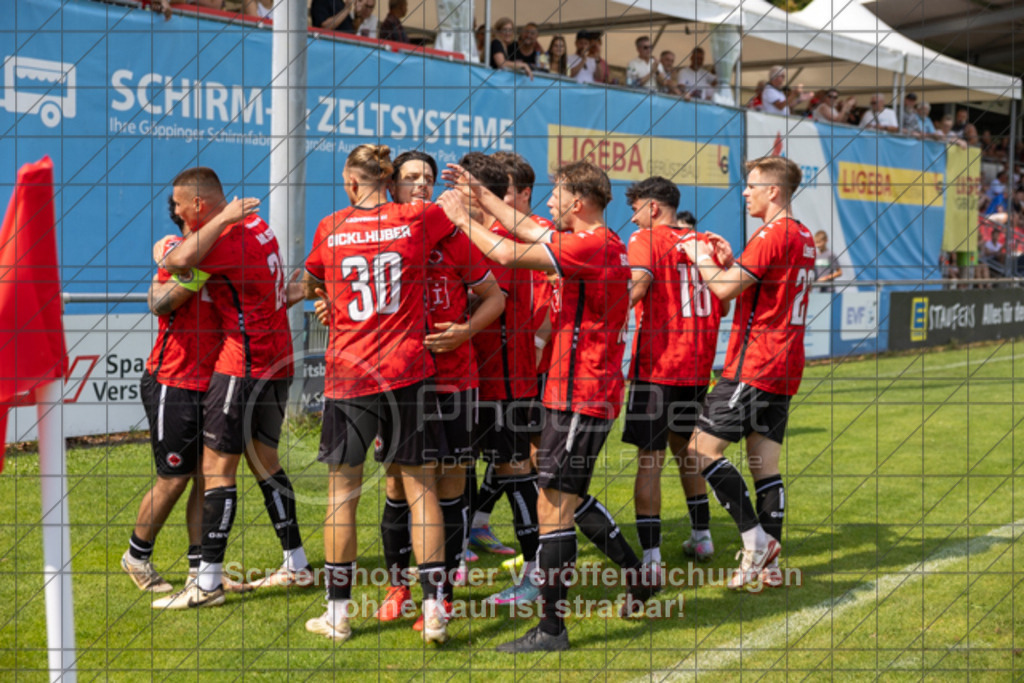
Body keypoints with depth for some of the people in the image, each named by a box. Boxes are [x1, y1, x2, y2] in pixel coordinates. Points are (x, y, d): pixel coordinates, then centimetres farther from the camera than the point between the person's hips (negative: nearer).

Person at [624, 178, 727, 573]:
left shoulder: (645, 239, -6)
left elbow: (637, 285, -25)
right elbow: (722, 306, 18)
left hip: (657, 365, -6)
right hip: (698, 365, 7)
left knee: (650, 460, -6)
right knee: (684, 449, 24)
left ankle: (651, 557, -10)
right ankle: (701, 536, 30)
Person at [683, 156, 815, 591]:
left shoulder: (772, 235, -15)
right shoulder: (803, 238, 15)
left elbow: (725, 289, -18)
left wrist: (701, 258, -1)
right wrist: (729, 261, 15)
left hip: (753, 366, -9)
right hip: (784, 369, 9)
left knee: (702, 449, -5)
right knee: (765, 466, 9)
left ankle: (755, 537, -8)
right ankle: (768, 564, 8)